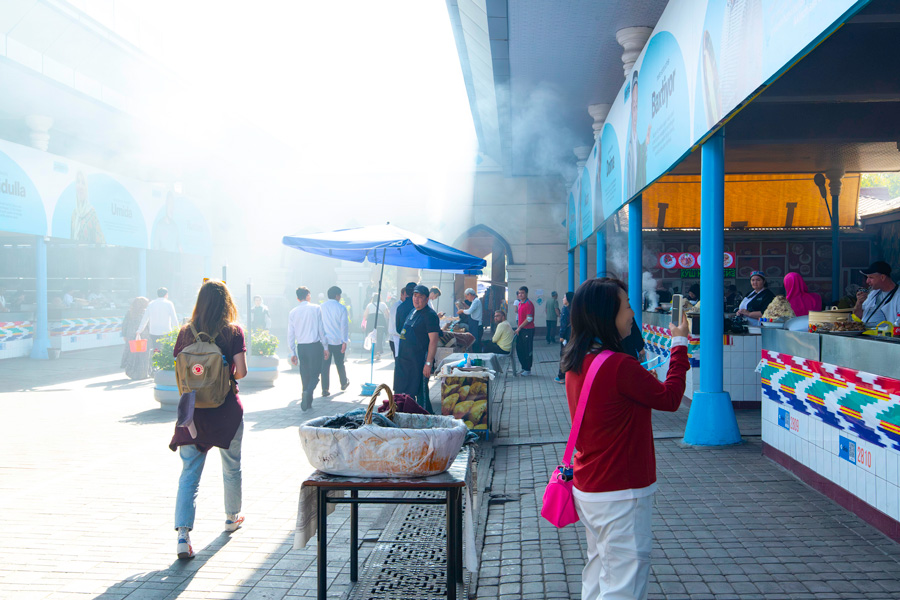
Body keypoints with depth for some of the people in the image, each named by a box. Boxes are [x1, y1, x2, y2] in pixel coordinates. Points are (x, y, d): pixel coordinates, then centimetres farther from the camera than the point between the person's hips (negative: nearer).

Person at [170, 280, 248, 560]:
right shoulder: (233, 331, -8)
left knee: (189, 474, 1)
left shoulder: (186, 332, -1)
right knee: (231, 468, 19)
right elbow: (241, 370, -12)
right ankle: (232, 517, 37)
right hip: (226, 410, -1)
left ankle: (183, 534, -12)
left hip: (194, 410, 1)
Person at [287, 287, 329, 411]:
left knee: (305, 375, 13)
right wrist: (325, 347, 3)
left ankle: (307, 403, 16)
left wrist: (293, 353, 11)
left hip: (301, 347, 3)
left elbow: (290, 334, 5)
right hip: (315, 345, -3)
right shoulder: (316, 308, -3)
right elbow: (321, 329, -3)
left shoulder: (293, 312, 5)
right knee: (315, 374, 2)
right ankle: (307, 392, -25)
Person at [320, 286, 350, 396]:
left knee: (325, 365, 3)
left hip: (324, 340, 2)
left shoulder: (321, 307, 1)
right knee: (340, 364, 15)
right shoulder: (341, 308, -8)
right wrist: (345, 341, -4)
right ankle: (344, 383, 35)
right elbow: (344, 326, -9)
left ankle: (325, 390, 1)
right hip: (338, 341, -2)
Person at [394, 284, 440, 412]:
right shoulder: (412, 312, 14)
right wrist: (399, 357, 23)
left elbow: (433, 341, -19)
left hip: (419, 362, -9)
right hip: (404, 360, 9)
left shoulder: (430, 315, -14)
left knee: (421, 393, -3)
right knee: (403, 392, 16)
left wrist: (429, 363, -24)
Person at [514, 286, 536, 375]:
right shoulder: (520, 303, 14)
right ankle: (523, 367, 22)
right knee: (519, 349, 10)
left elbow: (529, 319, -18)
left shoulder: (529, 304, -13)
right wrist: (518, 328, 13)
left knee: (527, 350, -2)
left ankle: (528, 370, 5)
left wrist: (519, 328, -14)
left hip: (528, 330, -9)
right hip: (520, 330, 9)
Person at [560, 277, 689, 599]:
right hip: (620, 494, -9)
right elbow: (669, 397, -11)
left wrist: (642, 380, 5)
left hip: (587, 487, 9)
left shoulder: (576, 362, 3)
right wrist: (680, 345, -2)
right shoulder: (620, 365, -23)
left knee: (598, 568, 20)